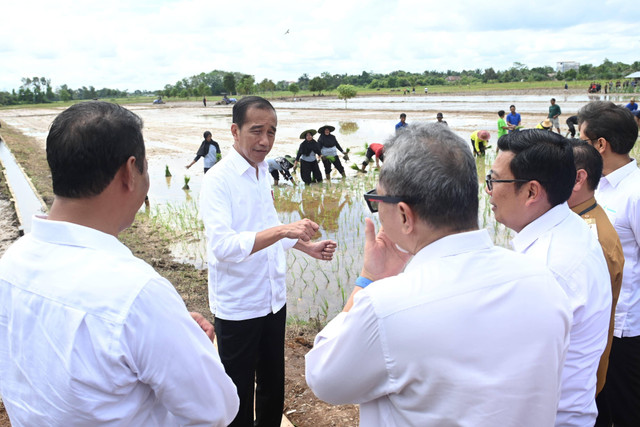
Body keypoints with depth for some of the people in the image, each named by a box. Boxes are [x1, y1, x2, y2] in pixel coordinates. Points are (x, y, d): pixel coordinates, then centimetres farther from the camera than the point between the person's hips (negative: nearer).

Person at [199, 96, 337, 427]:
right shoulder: (218, 180, -18)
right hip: (238, 308, -7)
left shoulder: (263, 173, 6)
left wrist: (308, 246, 7)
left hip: (274, 298, 7)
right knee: (239, 397, 12)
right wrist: (283, 230, -38)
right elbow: (222, 245, -30)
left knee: (273, 386, 23)